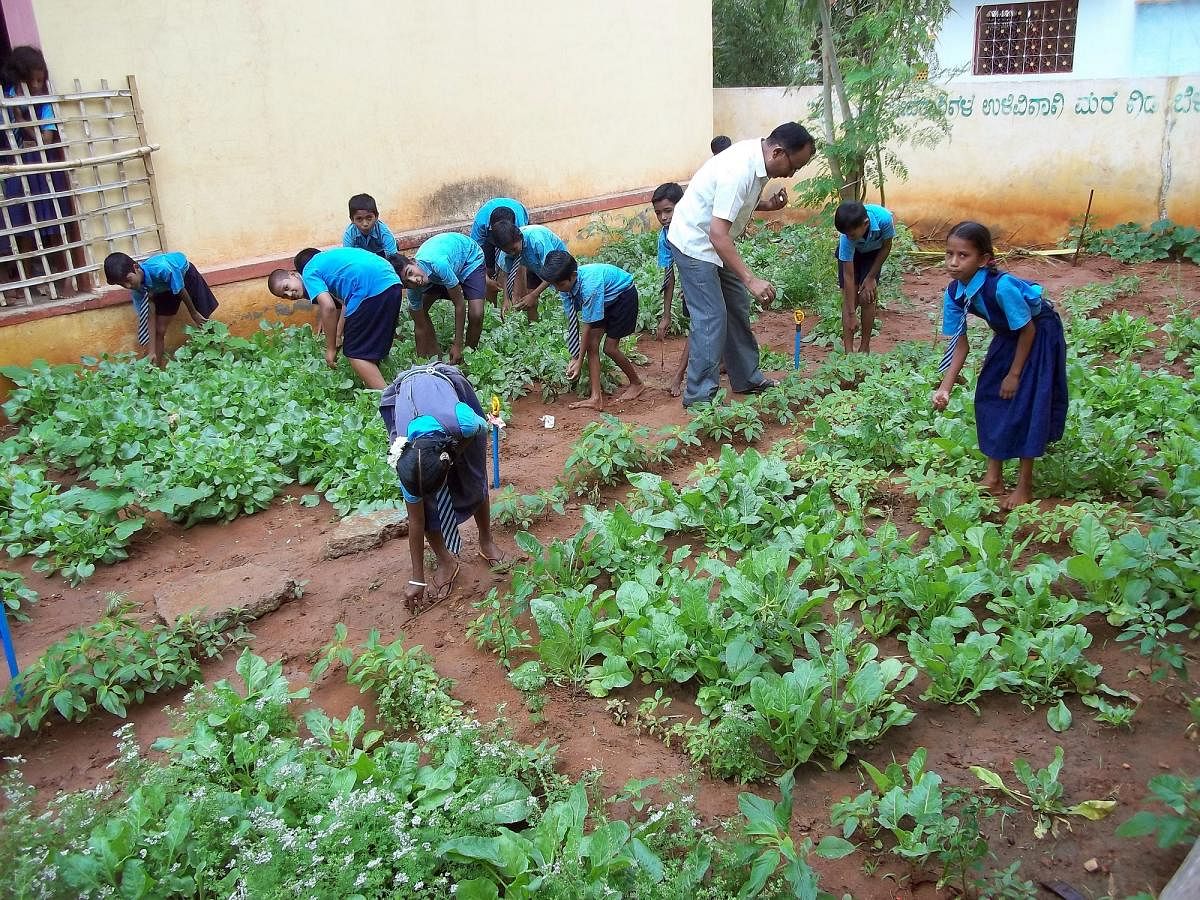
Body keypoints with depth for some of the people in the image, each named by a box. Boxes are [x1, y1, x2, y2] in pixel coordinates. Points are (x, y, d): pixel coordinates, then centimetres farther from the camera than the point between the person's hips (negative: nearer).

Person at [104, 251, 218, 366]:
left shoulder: (161, 268, -43)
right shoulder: (136, 288, -24)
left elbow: (181, 291, -26)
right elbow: (151, 314, -19)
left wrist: (194, 314, -11)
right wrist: (152, 351, -22)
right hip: (164, 288, 4)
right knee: (159, 330, 0)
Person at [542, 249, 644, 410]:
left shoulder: (589, 284, -39)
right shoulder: (566, 283, -18)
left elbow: (587, 325, -32)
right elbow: (572, 321, -12)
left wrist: (579, 361, -25)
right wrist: (574, 357, -14)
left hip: (623, 294, -7)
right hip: (605, 300, 7)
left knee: (610, 347, -9)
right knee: (592, 344, -6)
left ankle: (637, 383, 15)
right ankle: (596, 398, -5)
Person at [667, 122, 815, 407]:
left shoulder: (757, 158, -2)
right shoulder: (740, 170, -31)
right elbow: (718, 233, -35)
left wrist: (768, 205, -5)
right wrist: (751, 280, -38)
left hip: (715, 242, 10)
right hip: (694, 242, -10)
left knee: (738, 306, 14)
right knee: (712, 318, -10)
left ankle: (747, 378, 26)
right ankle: (699, 397, -3)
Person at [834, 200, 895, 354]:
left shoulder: (884, 218, -39)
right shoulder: (847, 237, -38)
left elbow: (886, 247, -16)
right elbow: (848, 275, -33)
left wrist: (871, 277, -15)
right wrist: (852, 314, -32)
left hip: (873, 252, 1)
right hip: (849, 253, -1)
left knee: (866, 298, -9)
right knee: (849, 298, -10)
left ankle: (865, 348, 4)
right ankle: (848, 351, -4)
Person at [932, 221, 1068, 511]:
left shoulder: (1001, 286, -38)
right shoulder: (954, 293, -19)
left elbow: (1028, 329, -25)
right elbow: (960, 343, -13)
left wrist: (1014, 374, -17)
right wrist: (945, 387, -22)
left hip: (1039, 332, -7)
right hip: (1008, 334, 7)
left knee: (1027, 402, -7)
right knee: (989, 396, 5)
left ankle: (1025, 485, 6)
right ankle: (994, 477, 19)